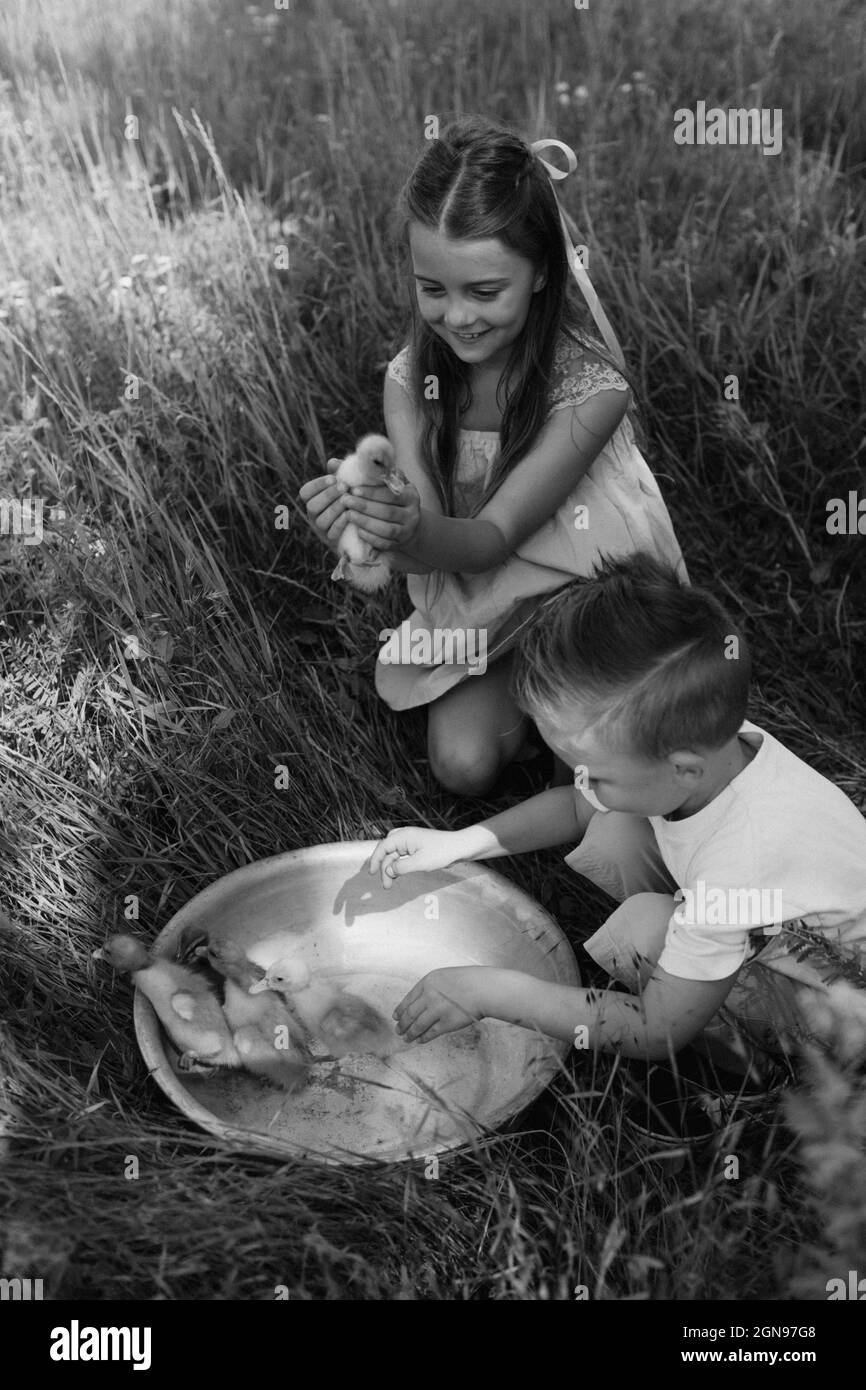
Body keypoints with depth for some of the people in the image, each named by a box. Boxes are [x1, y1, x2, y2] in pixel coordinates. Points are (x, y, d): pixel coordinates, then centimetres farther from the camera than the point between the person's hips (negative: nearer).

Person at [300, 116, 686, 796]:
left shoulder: (591, 386, -26)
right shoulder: (412, 376, -14)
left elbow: (495, 537, -27)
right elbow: (424, 539, -21)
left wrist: (421, 536, -50)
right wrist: (366, 522, -45)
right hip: (471, 600, 3)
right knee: (463, 763, -12)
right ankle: (525, 681, 18)